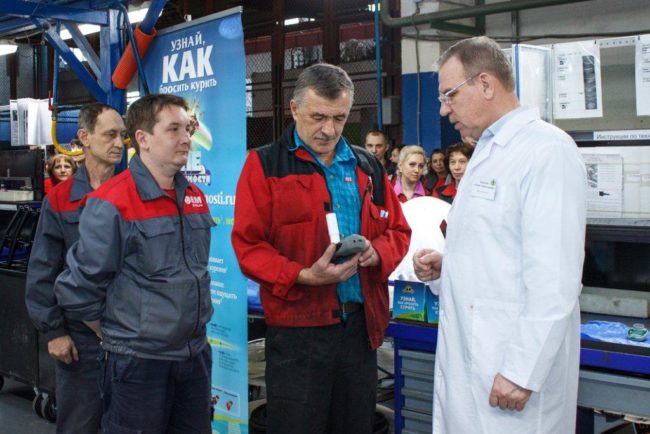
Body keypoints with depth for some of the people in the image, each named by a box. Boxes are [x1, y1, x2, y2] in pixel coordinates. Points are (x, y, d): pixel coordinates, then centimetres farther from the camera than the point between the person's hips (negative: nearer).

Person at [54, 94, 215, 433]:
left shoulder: (196, 198, 7)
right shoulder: (111, 204, -14)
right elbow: (79, 288, -11)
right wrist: (119, 338, -2)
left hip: (196, 355, 6)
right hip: (137, 363, -6)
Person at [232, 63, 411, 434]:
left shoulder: (368, 167, 12)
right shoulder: (265, 165, -2)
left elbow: (398, 231, 15)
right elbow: (248, 245, -7)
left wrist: (377, 251, -8)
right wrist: (303, 276, -21)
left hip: (362, 325, 5)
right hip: (298, 328, -4)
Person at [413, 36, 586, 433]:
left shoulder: (546, 150, -14)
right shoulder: (486, 154, 16)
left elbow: (554, 278, -20)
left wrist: (523, 372, -21)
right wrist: (445, 267, 6)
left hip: (513, 368, -8)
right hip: (464, 356, 8)